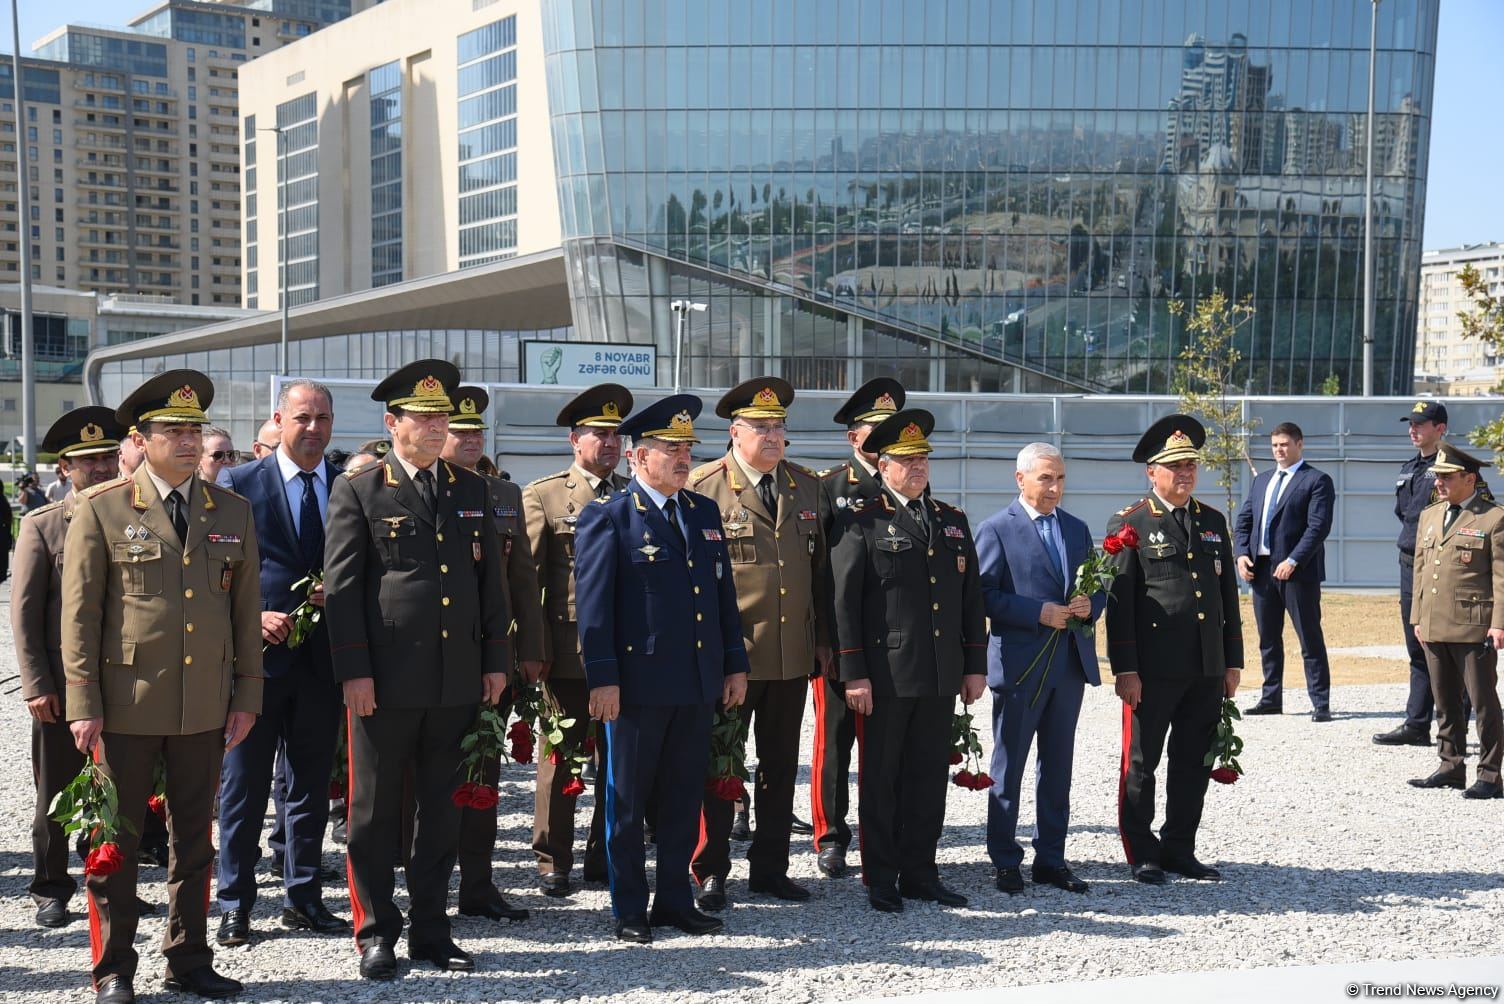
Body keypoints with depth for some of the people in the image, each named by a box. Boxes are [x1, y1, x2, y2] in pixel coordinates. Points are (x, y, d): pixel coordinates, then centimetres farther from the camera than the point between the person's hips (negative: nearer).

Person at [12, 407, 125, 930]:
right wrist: (36, 685, -8)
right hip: (62, 685, -2)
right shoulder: (41, 525, -1)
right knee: (56, 793, 7)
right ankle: (51, 889, 20)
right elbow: (24, 611, -2)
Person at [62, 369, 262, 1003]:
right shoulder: (102, 511, -2)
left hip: (205, 707, 3)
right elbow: (79, 614, -3)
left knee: (194, 838, 12)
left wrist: (247, 694, 6)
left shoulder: (232, 513, 8)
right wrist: (84, 705, -7)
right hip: (127, 706, -3)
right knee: (116, 838, 6)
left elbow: (246, 612, 10)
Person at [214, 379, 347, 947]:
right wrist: (253, 618, -14)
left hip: (322, 658, 3)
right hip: (259, 652, -3)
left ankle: (303, 899, 22)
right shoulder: (239, 485, -1)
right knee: (244, 785, 4)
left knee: (311, 783, 11)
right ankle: (235, 905, 14)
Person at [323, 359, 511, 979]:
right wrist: (353, 670, -11)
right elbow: (341, 586, -5)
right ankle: (375, 934, 17)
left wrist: (495, 659, 9)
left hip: (457, 679, 4)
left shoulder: (471, 490, 13)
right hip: (385, 680, -4)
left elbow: (491, 579, 14)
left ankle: (430, 931, 21)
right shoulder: (358, 491, 0)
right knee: (374, 811, 5)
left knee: (442, 810, 11)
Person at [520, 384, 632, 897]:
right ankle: (553, 862, 15)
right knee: (561, 760, 4)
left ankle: (604, 858, 20)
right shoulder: (544, 496, 2)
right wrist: (533, 651, -9)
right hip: (569, 655, -3)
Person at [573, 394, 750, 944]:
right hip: (638, 684, -5)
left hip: (698, 683, 6)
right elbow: (592, 602, -9)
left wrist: (735, 663, 12)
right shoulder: (608, 517, -5)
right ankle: (629, 909, 16)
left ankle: (675, 900, 23)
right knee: (627, 800, 5)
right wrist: (602, 678, -14)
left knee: (685, 797, 12)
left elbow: (723, 593, 16)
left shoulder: (705, 512, 13)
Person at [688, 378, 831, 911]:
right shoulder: (702, 486, -6)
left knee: (781, 766, 13)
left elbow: (821, 568, 14)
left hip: (793, 655, 5)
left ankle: (770, 868, 25)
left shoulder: (807, 486, 9)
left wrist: (824, 641, 11)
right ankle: (709, 872, 17)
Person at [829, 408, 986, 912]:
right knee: (880, 779, 5)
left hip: (942, 676, 5)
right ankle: (881, 879, 14)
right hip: (886, 675, -5)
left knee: (930, 777, 10)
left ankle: (920, 873, 21)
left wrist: (975, 665, 11)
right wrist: (853, 675, -12)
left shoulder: (952, 520, 14)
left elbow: (972, 599, 16)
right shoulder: (861, 520, -3)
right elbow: (843, 601, -8)